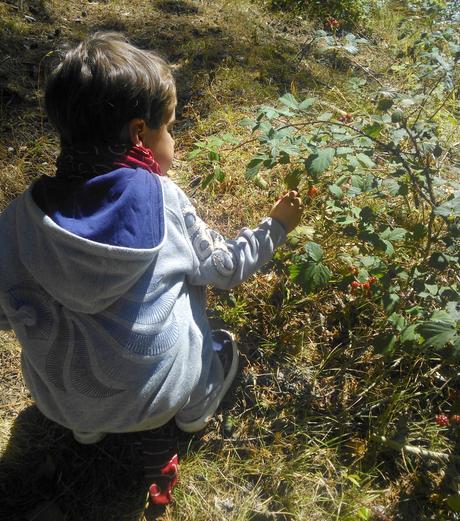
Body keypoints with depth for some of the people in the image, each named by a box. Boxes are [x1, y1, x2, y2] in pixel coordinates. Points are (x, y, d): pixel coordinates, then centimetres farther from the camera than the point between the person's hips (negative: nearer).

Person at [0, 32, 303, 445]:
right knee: (223, 347, 29)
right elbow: (224, 268, -7)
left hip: (57, 401, 3)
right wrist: (275, 227, 7)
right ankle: (195, 414, 47)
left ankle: (87, 427, 48)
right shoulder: (165, 201, -20)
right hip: (158, 396, -1)